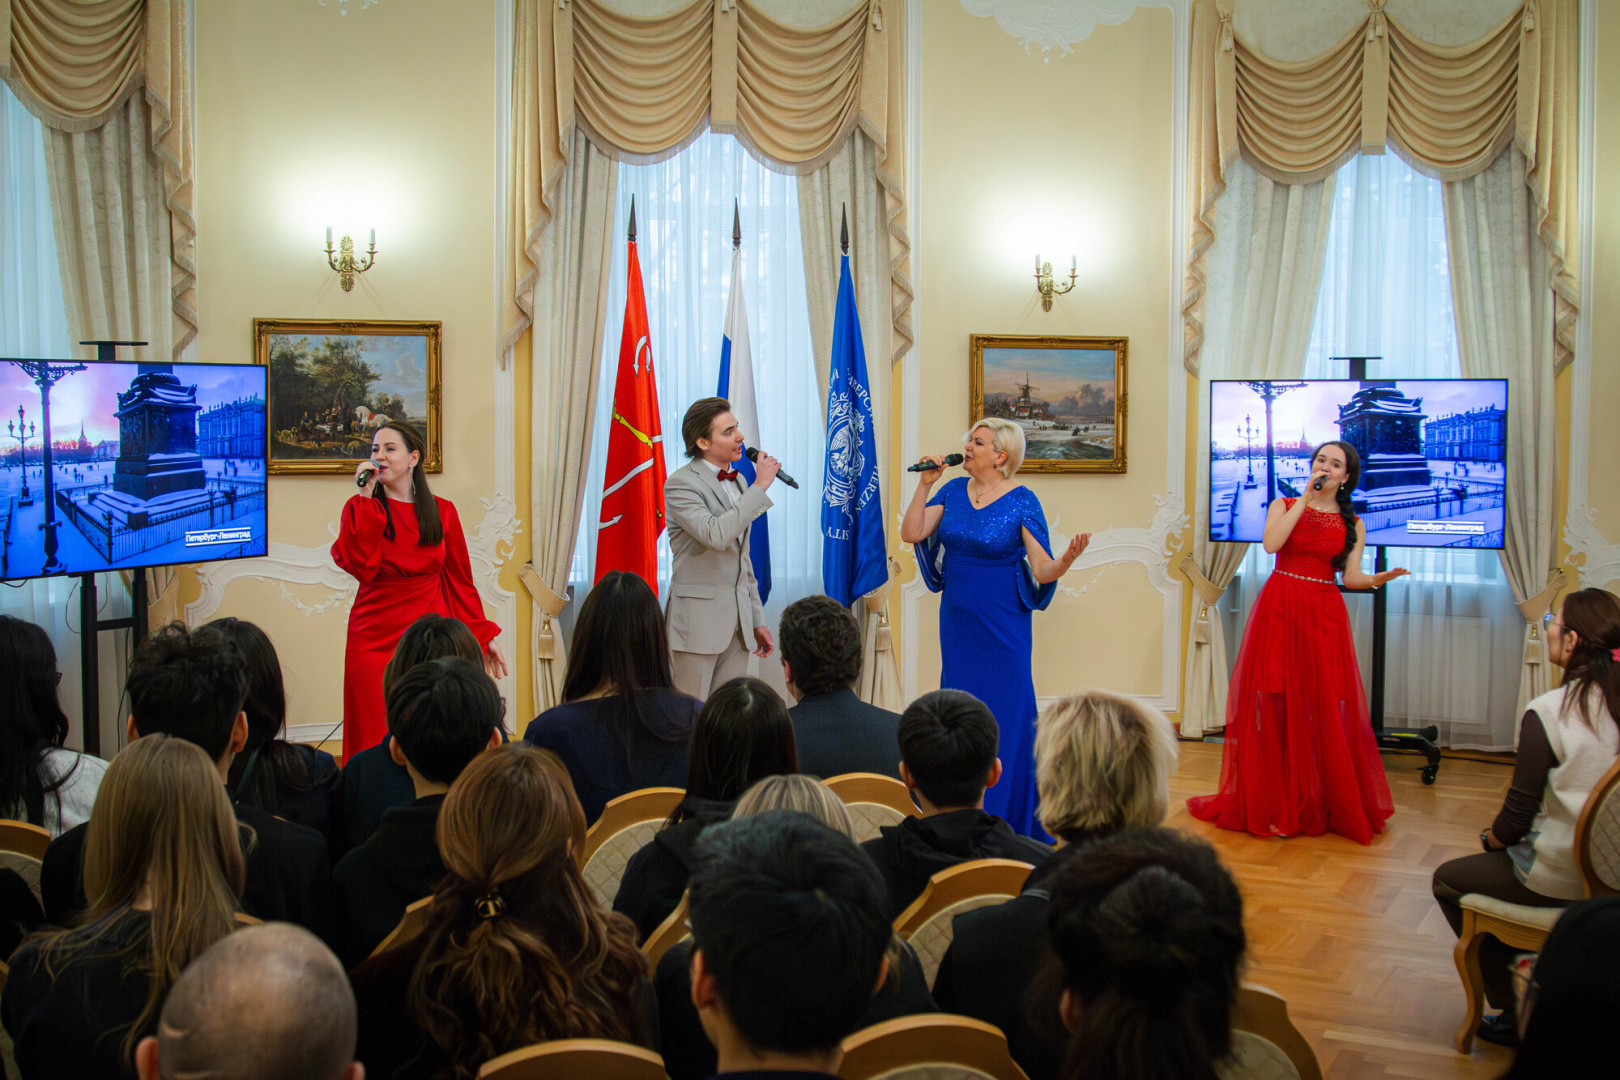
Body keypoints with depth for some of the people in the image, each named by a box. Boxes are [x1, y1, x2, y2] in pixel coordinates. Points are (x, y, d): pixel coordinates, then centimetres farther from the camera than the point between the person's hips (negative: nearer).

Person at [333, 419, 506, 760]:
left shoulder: (442, 511, 8)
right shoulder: (361, 508, 4)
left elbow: (459, 580, 13)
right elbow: (359, 566, -15)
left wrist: (484, 634, 9)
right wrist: (366, 498, -12)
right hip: (376, 639, -1)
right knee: (377, 741, -4)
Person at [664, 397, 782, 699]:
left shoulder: (738, 481, 15)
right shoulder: (681, 484, -10)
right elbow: (716, 535, -27)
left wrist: (757, 619, 18)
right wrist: (760, 486, -19)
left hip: (739, 618, 7)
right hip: (699, 616, -7)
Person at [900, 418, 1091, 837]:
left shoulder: (1021, 501, -9)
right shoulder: (954, 491, 4)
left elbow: (1042, 571, -12)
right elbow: (911, 533, -4)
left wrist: (1067, 559, -33)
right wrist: (925, 484, -9)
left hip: (1002, 626, -5)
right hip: (957, 621, 5)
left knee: (1005, 713, -2)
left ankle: (1006, 819, 10)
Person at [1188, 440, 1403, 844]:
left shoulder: (1352, 523, 11)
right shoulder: (1283, 506, 7)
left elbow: (1351, 577, 2)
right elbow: (1271, 543, -12)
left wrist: (1381, 578, -18)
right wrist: (1305, 499, -10)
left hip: (1325, 616, 1)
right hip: (1279, 611, -1)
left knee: (1325, 710, -2)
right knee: (1276, 706, -3)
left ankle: (1324, 804, 8)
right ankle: (1273, 803, 3)